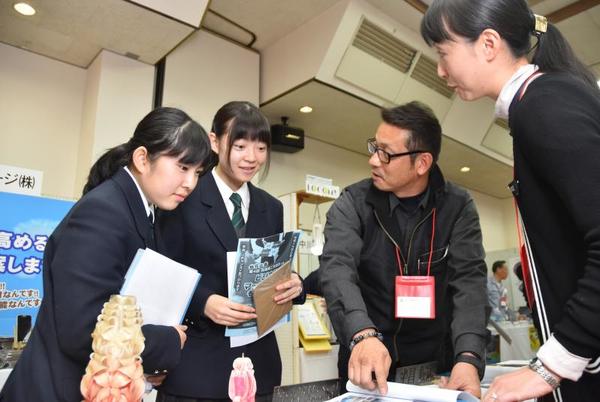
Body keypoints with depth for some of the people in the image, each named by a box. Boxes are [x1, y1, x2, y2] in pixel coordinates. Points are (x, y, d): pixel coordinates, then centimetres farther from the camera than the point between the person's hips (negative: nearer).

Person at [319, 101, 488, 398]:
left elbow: (469, 280, -15)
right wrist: (363, 334, -42)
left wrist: (468, 358, -30)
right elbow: (337, 268, -25)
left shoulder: (458, 207, -7)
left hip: (437, 361, 1)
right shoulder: (352, 204, -11)